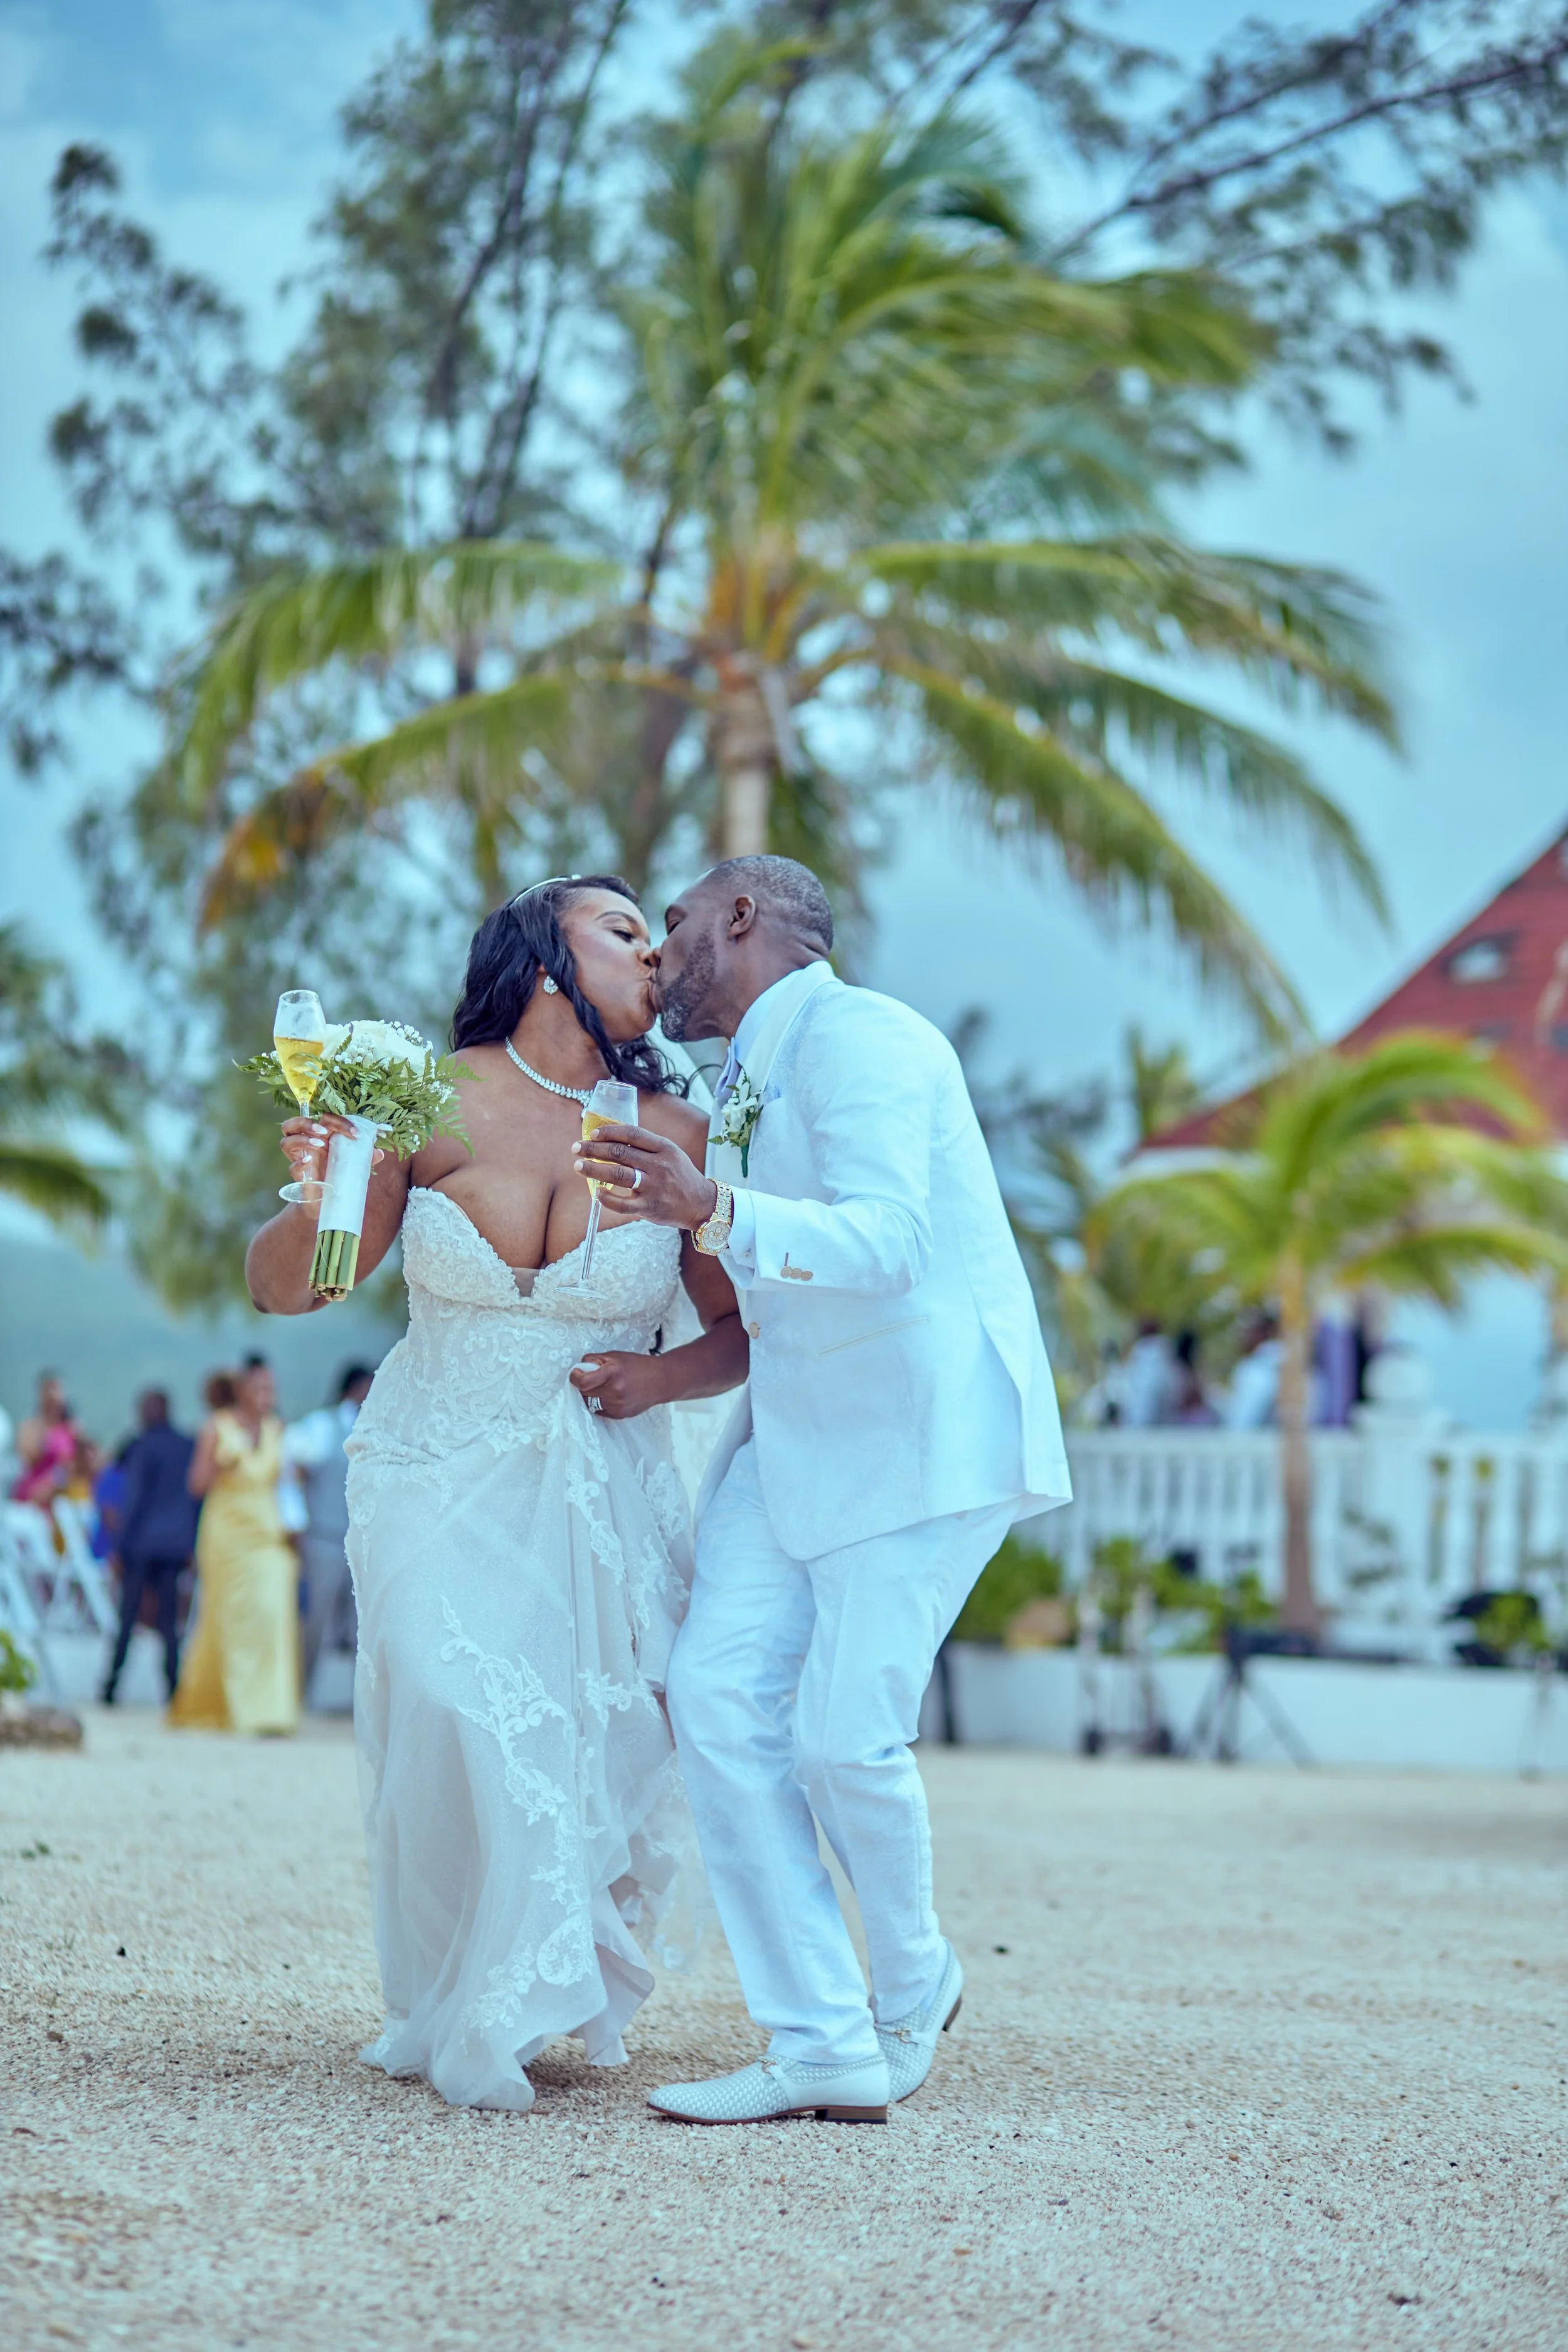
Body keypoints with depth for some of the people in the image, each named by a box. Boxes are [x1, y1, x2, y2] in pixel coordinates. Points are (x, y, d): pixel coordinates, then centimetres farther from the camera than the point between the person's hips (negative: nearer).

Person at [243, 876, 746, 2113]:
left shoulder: (677, 1137, -2)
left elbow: (748, 1330, 7)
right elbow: (283, 1288, -2)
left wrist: (664, 1375, -12)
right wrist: (323, 1200, -22)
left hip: (604, 1489, 1)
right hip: (439, 1474, -1)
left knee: (609, 1745, -5)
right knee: (463, 1720, -17)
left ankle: (565, 1988, 24)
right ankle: (464, 2016, 4)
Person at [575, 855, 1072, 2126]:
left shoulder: (857, 1036, -15)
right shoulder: (745, 1085, 14)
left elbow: (885, 1244, -29)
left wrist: (712, 1208, -42)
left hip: (927, 1427, -9)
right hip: (798, 1430, 9)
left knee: (845, 1735, -11)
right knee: (720, 1693, -8)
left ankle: (912, 1992, 18)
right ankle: (822, 2047, -5)